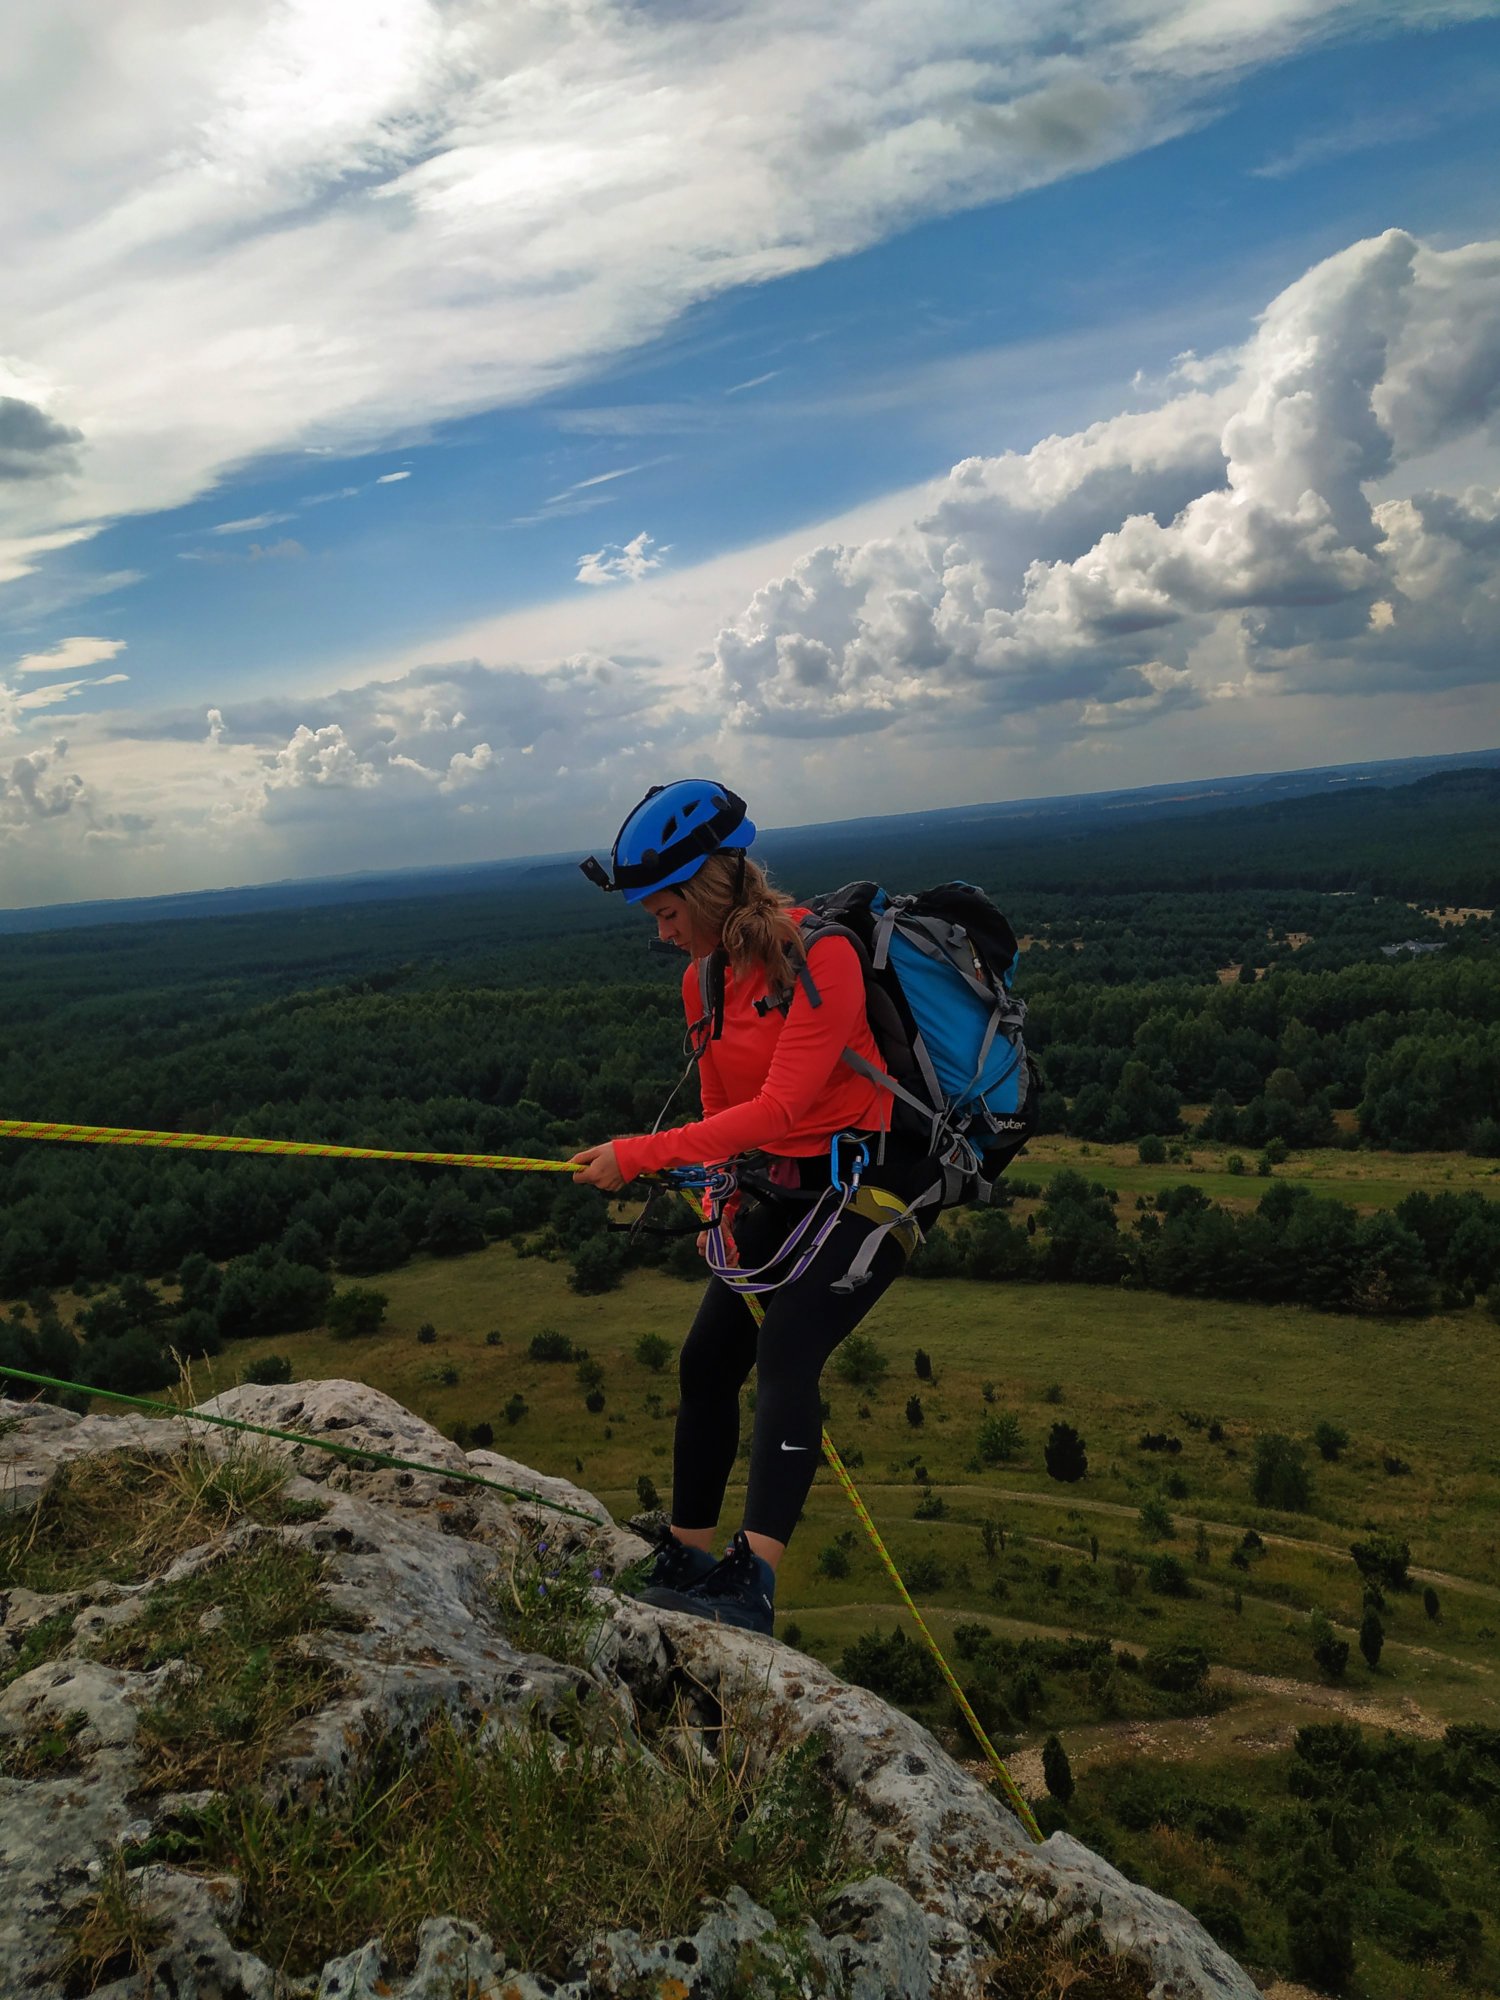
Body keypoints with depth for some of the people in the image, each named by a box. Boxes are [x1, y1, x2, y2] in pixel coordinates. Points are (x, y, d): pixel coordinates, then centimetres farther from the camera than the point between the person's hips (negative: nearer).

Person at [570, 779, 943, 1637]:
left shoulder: (820, 958, -21)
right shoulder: (705, 979, 4)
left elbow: (780, 1106, -27)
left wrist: (640, 1155, -27)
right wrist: (723, 1202, 6)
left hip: (872, 1186, -8)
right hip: (780, 1190, 8)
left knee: (786, 1354, -25)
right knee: (708, 1360, 7)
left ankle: (752, 1583, -28)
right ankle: (688, 1560, 21)